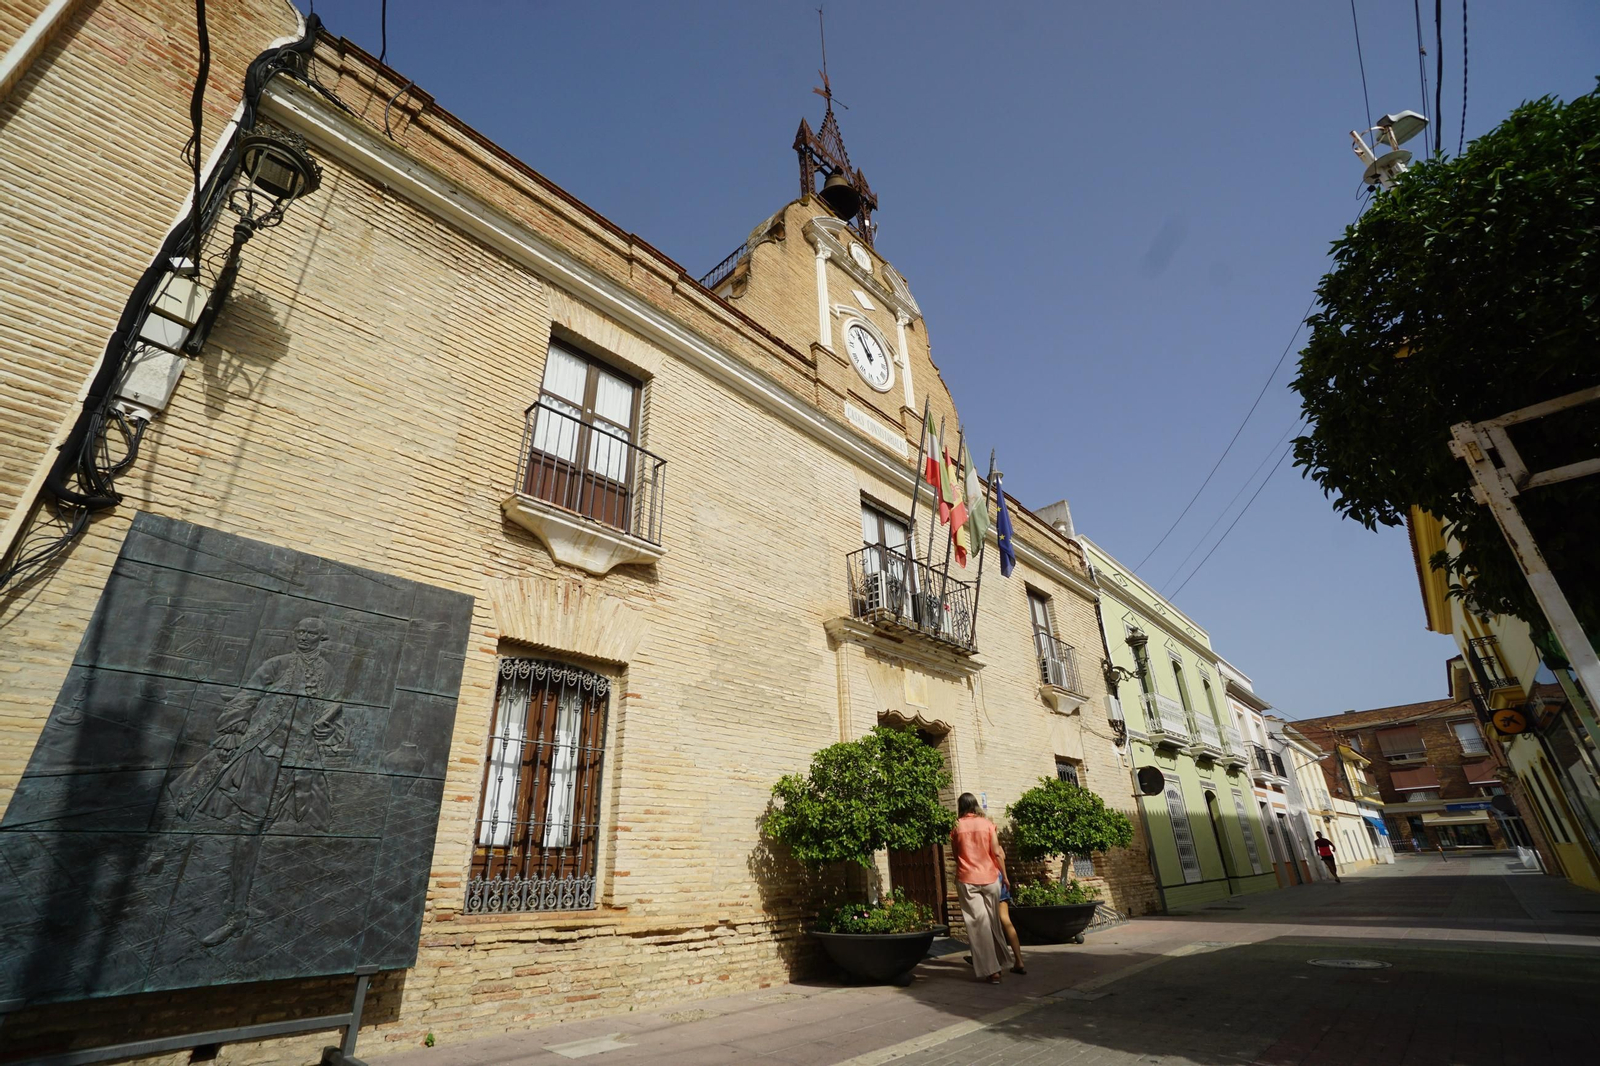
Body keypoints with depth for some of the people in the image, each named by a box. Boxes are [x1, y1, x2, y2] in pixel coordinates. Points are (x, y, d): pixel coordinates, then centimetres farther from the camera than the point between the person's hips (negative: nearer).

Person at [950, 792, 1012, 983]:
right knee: (993, 921, 17)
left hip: (967, 880, -2)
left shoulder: (956, 827, 0)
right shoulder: (987, 824, 0)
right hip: (989, 878, 2)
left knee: (978, 923, 0)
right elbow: (997, 853, -2)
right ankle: (997, 962, 28)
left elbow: (955, 855, 8)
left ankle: (991, 970, -3)